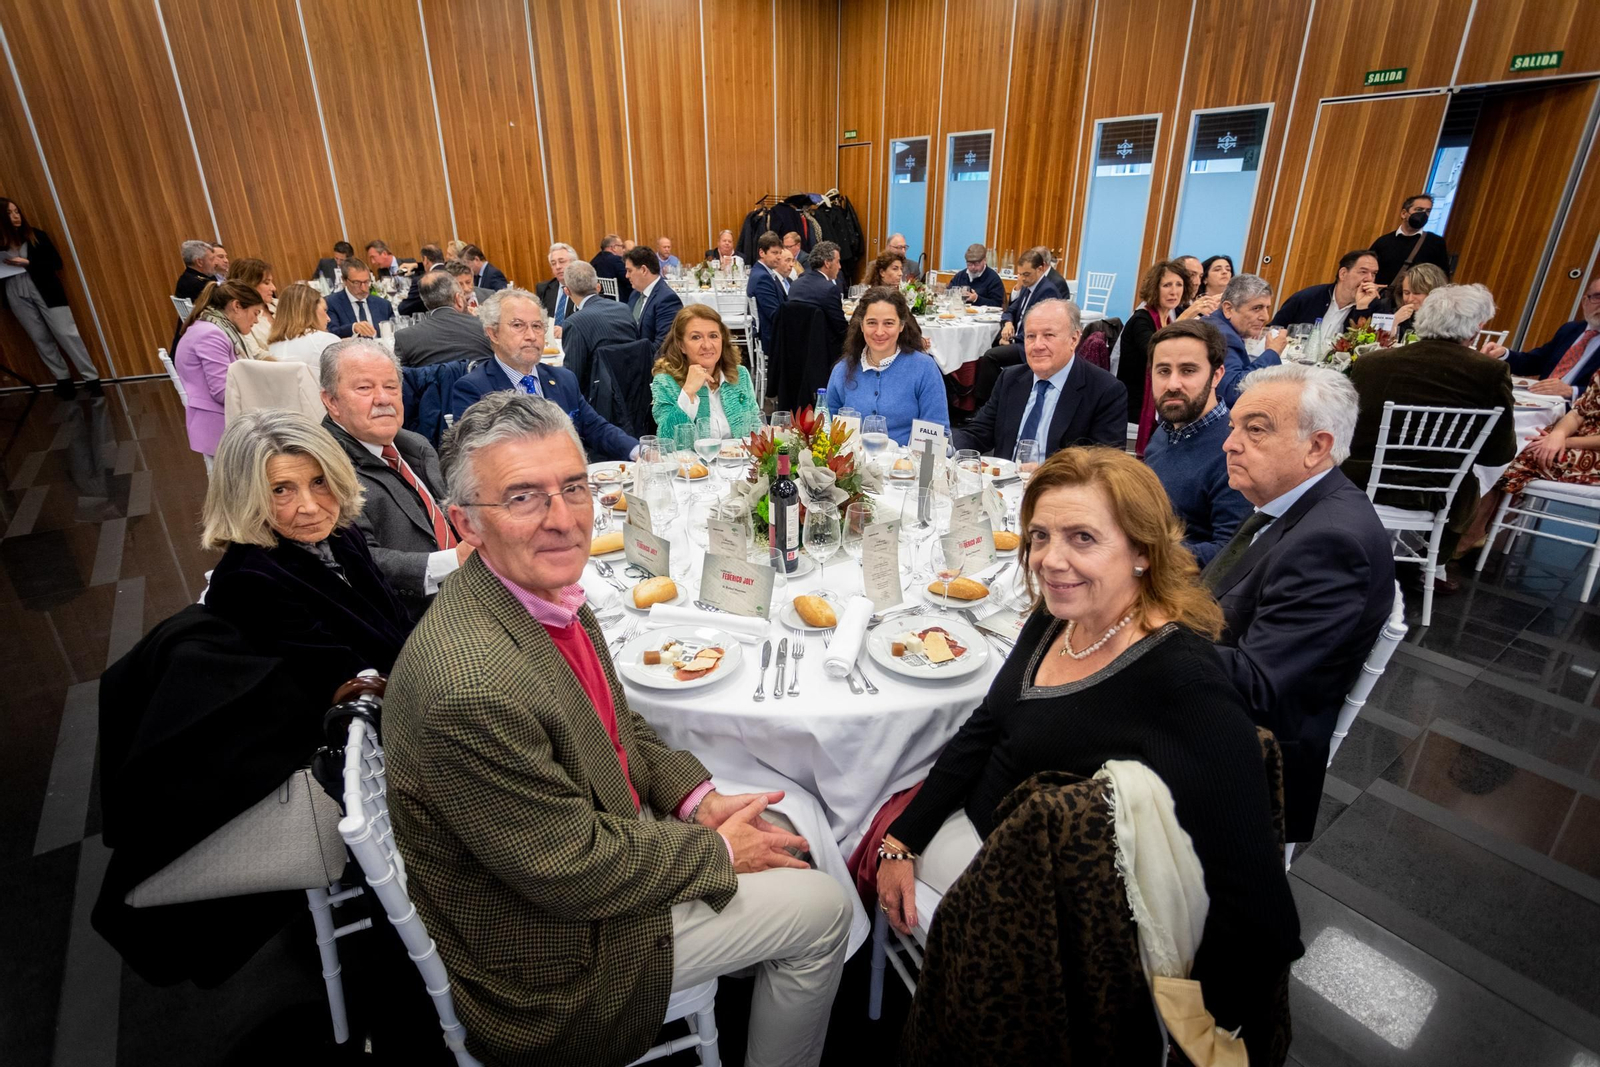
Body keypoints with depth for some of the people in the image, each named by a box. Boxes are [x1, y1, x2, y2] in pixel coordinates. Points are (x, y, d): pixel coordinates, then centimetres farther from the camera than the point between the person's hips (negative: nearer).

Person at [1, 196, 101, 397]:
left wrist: (27, 263, -14)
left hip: (45, 292, -2)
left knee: (66, 333, -5)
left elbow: (56, 262, -3)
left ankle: (91, 378, -2)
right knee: (40, 339, 6)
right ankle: (63, 379, 13)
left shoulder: (36, 235, -2)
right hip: (17, 297, 2)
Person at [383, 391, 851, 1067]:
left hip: (602, 831, 8)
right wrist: (718, 851, -14)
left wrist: (698, 802, -5)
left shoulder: (547, 590, -8)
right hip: (554, 959, -7)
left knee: (794, 831, 18)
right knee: (822, 910, 1)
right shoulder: (470, 687, -36)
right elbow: (575, 872, -27)